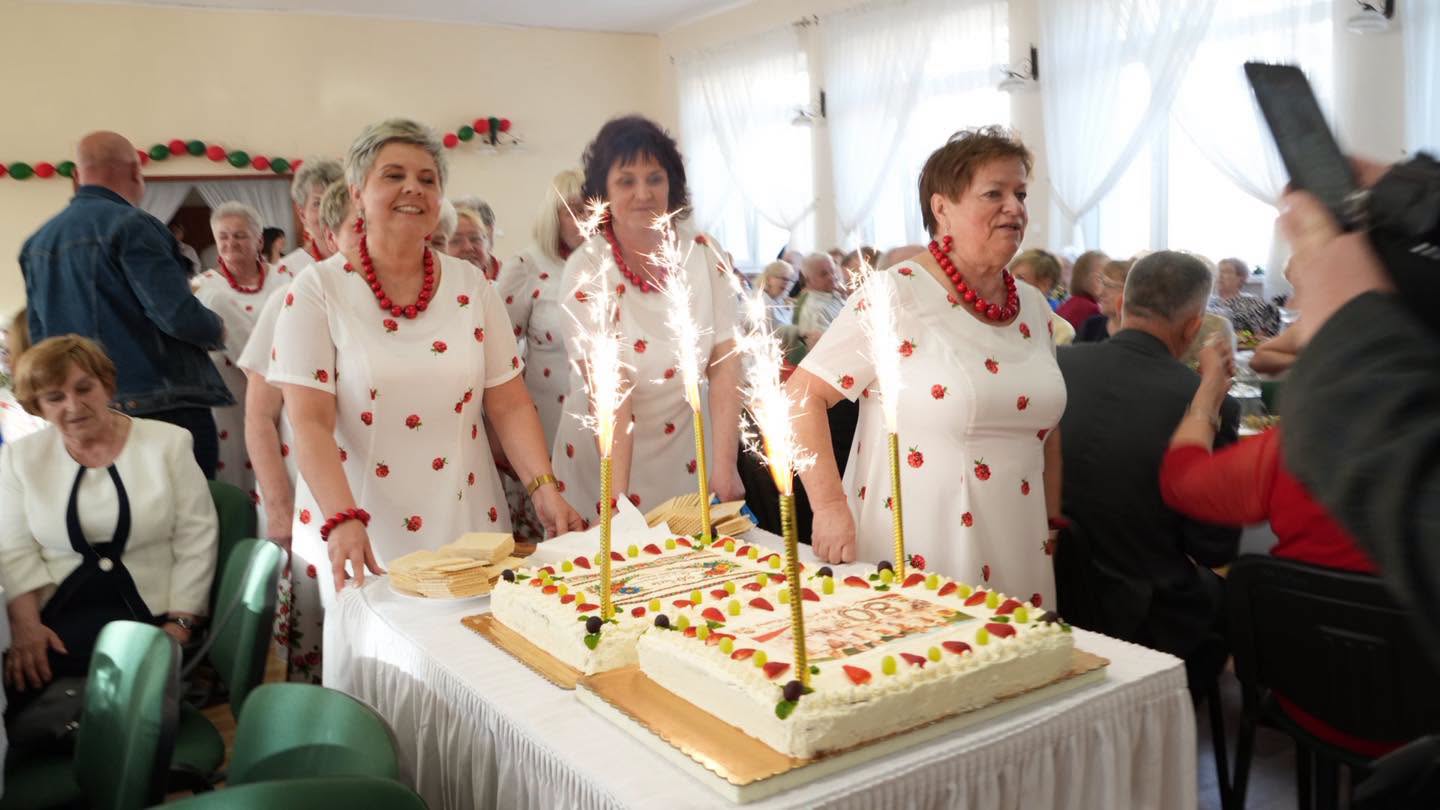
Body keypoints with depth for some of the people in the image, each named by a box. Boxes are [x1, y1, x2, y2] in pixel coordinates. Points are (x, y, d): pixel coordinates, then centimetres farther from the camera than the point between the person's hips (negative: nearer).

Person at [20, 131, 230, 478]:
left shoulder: (37, 241, 13)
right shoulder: (132, 226, -12)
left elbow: (39, 336, 19)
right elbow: (178, 315, -18)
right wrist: (217, 330, 1)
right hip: (162, 407, -8)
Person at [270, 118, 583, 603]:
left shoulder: (471, 285, 4)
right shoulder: (317, 290, -4)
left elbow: (510, 405, 4)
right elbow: (311, 424, -10)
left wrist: (544, 487, -11)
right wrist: (343, 520, -24)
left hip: (469, 527, 3)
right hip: (367, 539, -2)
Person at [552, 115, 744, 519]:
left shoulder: (703, 253, -7)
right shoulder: (586, 271, -14)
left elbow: (723, 364, -9)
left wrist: (724, 467, -16)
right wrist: (619, 499, -25)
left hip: (689, 451, 3)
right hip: (607, 451, -2)